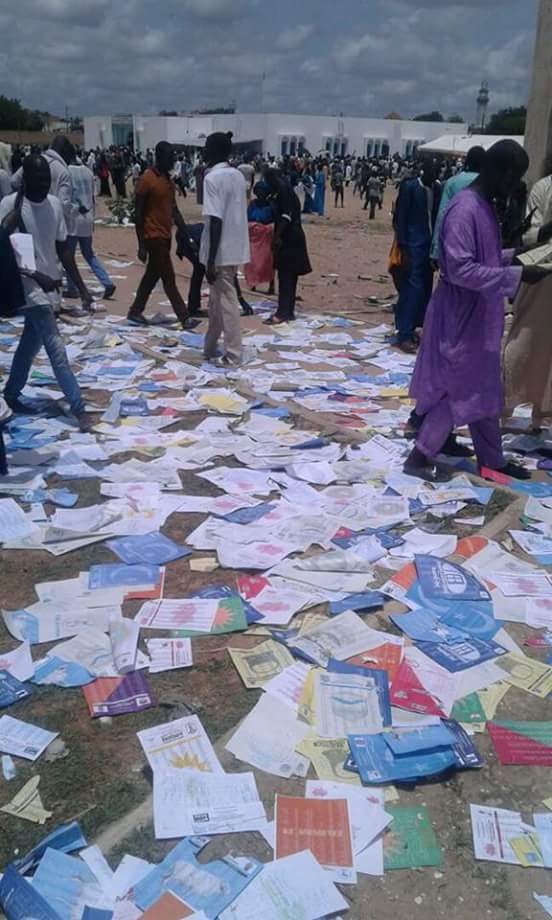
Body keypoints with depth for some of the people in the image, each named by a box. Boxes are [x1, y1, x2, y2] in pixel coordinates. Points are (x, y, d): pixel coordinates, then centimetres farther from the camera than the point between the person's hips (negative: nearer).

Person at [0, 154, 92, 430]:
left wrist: (81, 286, 7)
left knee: (30, 344, 19)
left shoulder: (55, 204, 4)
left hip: (49, 287, 7)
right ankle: (78, 408, -4)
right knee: (56, 350, -9)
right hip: (29, 288, -7)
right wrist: (38, 277, -28)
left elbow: (62, 248, 10)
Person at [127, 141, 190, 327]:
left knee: (152, 276, 13)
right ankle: (184, 317, 0)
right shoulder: (146, 179, -14)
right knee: (168, 278, -4)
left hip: (166, 236, 8)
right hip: (154, 237, -8)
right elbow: (138, 214, -13)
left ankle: (135, 312, 22)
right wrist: (141, 245, -15)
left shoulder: (168, 179, 11)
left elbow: (174, 210, 15)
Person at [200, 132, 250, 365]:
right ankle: (210, 347, 26)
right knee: (217, 298, 17)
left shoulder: (212, 178, -15)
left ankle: (233, 354, 5)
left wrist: (211, 260, -20)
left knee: (226, 301, -1)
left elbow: (216, 221, -21)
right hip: (235, 247, 8)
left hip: (222, 250, -8)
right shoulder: (238, 175, 9)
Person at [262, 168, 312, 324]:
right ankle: (288, 311, 17)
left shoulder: (283, 189, -11)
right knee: (289, 276, 12)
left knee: (285, 275, -9)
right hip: (292, 236, 10)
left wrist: (277, 236, -20)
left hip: (288, 238, -10)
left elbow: (286, 215, -21)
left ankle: (282, 313, -9)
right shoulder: (286, 190, 18)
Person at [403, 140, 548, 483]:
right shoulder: (465, 209, -21)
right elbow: (460, 269, -27)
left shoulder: (486, 206, 9)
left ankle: (493, 459, 27)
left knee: (484, 390, 16)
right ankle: (420, 456, 12)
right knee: (458, 390, -1)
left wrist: (513, 257, 5)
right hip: (461, 316, -9)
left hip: (479, 316, 9)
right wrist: (515, 274, -25)